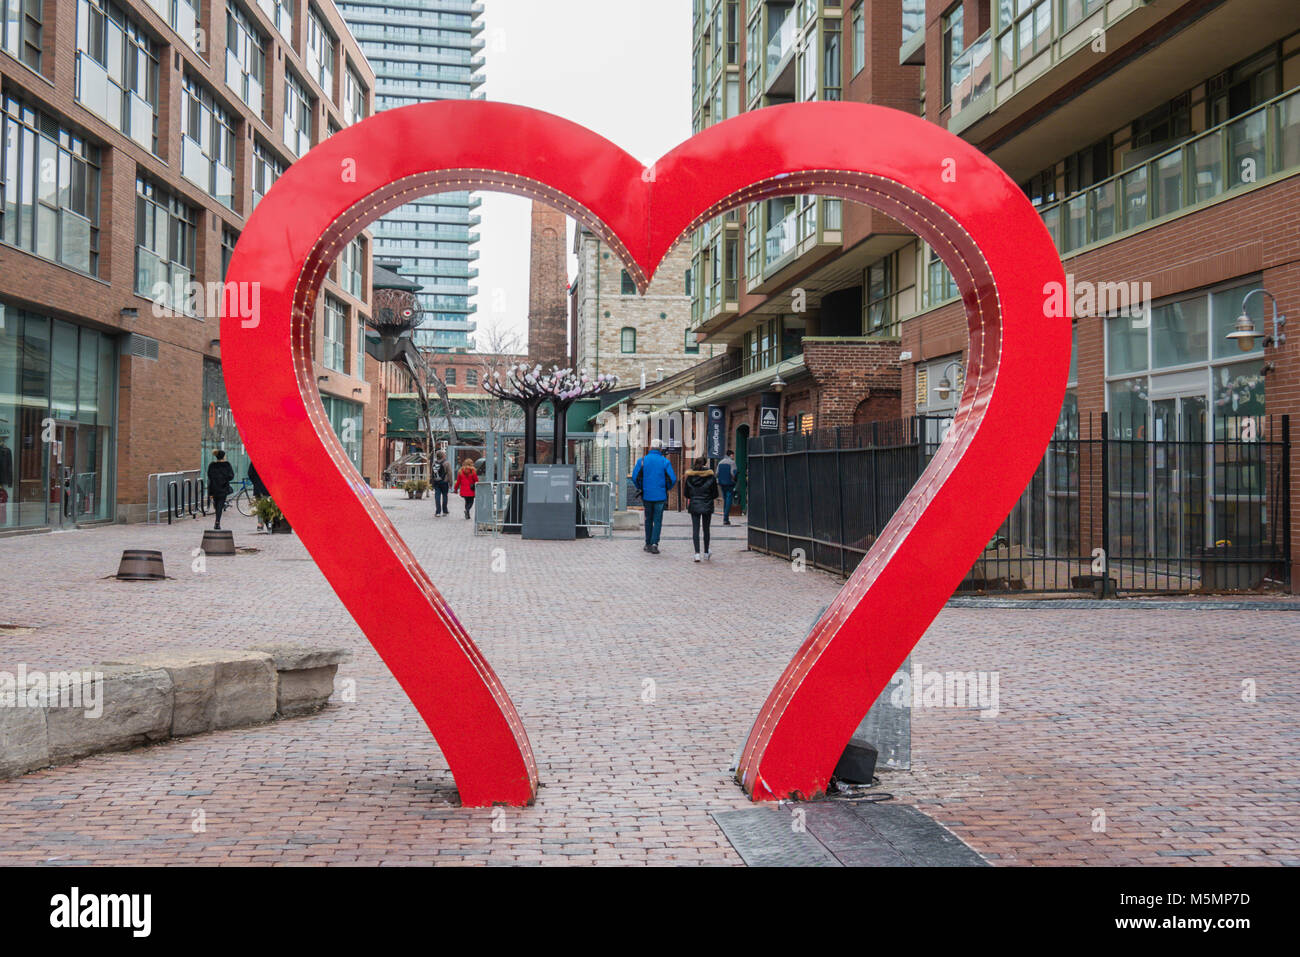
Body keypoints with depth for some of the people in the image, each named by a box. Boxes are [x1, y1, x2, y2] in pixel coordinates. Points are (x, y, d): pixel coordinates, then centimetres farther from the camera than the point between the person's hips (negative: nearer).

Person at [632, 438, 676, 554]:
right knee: (658, 520, 3)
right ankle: (654, 543, -11)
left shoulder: (642, 460, -1)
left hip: (646, 495, 2)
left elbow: (635, 477, -4)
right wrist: (666, 488, 12)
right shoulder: (665, 461, -4)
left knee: (648, 520, 15)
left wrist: (640, 488, 13)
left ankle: (648, 544, 19)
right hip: (660, 496, -2)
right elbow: (673, 479, -7)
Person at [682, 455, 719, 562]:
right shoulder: (711, 475, -7)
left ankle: (697, 553, -10)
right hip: (707, 505, 0)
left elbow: (686, 492, 0)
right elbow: (715, 493, -3)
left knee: (695, 529, 1)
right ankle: (706, 553, 23)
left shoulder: (689, 476, -4)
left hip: (694, 505, 0)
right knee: (706, 529, 13)